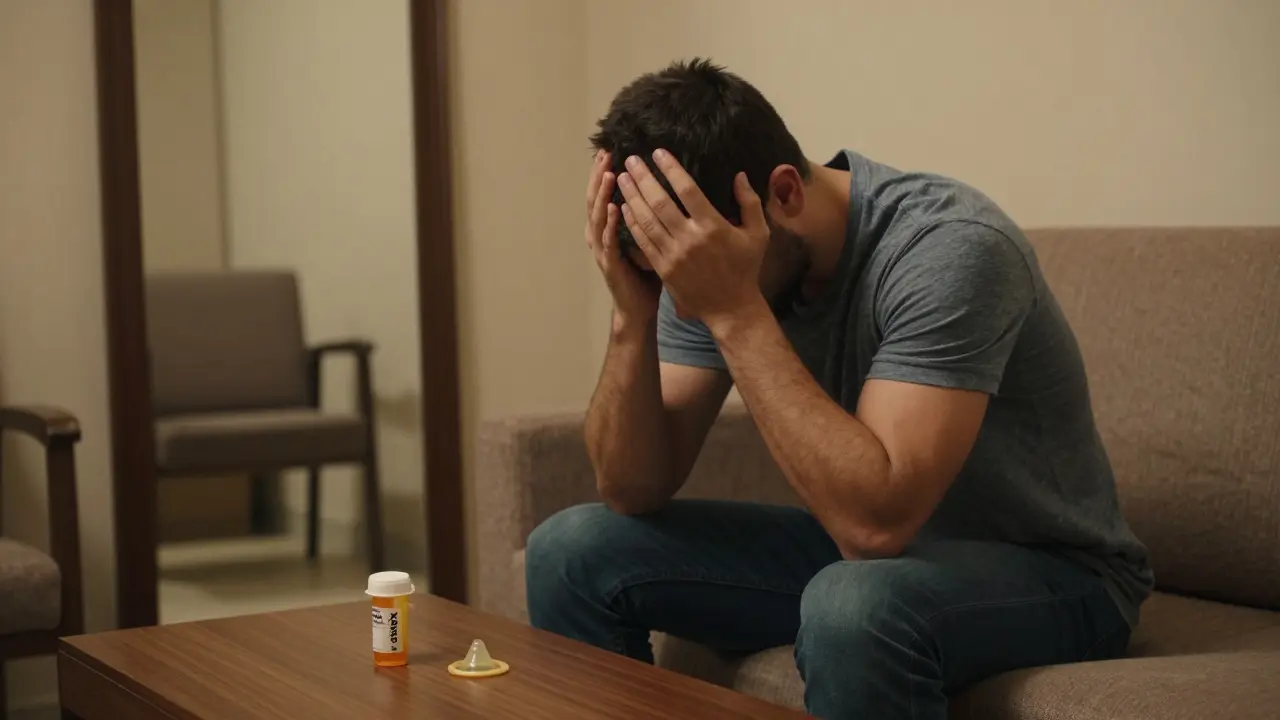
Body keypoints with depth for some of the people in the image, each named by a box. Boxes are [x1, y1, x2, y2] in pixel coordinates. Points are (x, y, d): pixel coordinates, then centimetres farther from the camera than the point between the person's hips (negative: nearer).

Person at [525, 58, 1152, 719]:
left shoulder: (949, 249, -28)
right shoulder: (706, 265, -8)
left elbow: (877, 521, -37)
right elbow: (635, 492, -7)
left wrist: (734, 312, -36)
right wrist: (634, 316, -23)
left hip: (1047, 570, -6)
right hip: (864, 549, 7)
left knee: (854, 603, -40)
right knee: (571, 552, -2)